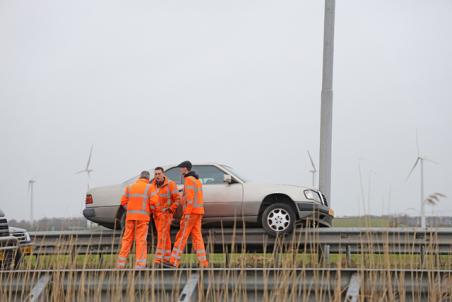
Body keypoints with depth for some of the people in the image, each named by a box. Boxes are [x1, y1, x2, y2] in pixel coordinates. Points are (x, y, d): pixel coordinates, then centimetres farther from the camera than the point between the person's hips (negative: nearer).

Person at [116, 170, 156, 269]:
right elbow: (153, 201, -8)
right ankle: (140, 263, -4)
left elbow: (123, 201, 6)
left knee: (127, 239, 8)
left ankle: (121, 262, 7)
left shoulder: (130, 187, 12)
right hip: (143, 216, -3)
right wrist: (150, 210, 9)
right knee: (141, 239, -1)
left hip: (130, 216, 3)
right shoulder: (149, 187, 1)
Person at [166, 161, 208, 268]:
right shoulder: (197, 180, 20)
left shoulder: (189, 180, -12)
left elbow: (190, 197, -20)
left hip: (191, 212, -9)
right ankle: (203, 262, -2)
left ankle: (174, 262, -9)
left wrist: (187, 213, -22)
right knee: (196, 236, 6)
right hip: (198, 212, 9)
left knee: (182, 236, -7)